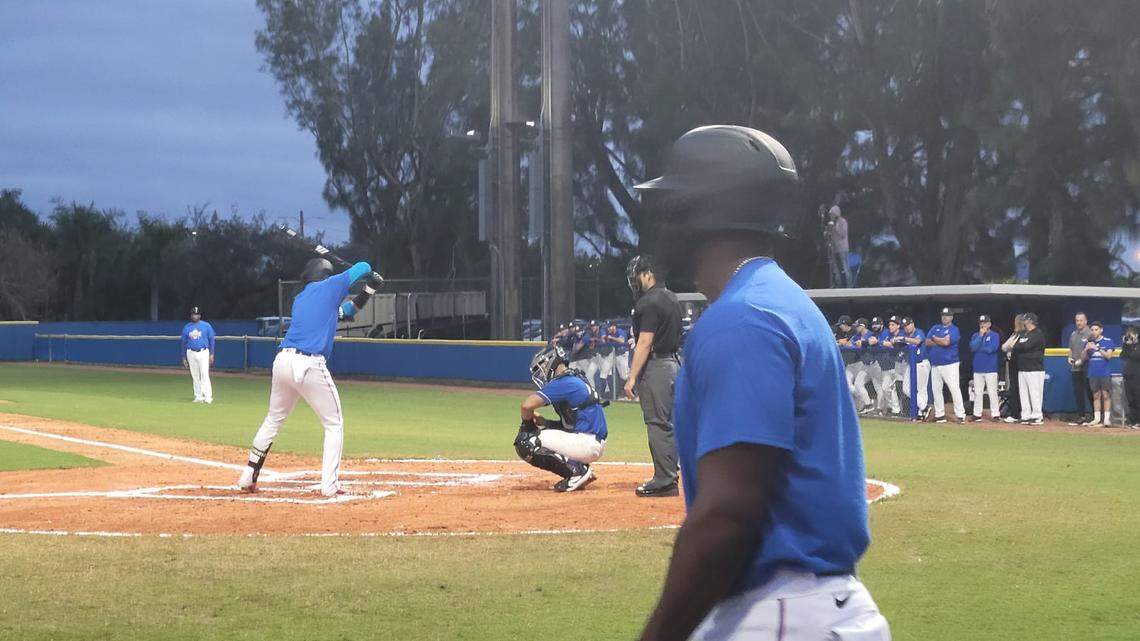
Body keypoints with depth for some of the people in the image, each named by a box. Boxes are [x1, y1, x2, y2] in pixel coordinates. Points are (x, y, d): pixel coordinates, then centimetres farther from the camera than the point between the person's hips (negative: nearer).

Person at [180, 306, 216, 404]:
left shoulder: (206, 326, 0)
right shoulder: (186, 327, 8)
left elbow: (211, 340, 1)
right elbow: (183, 342, 12)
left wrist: (211, 355, -5)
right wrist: (183, 357, 10)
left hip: (203, 352, -3)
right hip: (191, 353, 3)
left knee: (204, 374, -13)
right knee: (195, 376, 6)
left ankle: (208, 397, -14)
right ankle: (198, 397, 13)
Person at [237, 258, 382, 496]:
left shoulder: (299, 299, 22)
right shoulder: (330, 286, 4)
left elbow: (338, 311, 29)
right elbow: (362, 267, 10)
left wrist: (366, 293, 27)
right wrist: (370, 285, 31)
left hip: (282, 361, 6)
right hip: (309, 366, -6)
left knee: (273, 420, 22)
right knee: (334, 425, 7)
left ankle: (248, 477, 21)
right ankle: (329, 485, -1)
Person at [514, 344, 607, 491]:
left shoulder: (564, 382, -11)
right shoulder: (576, 380, 20)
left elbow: (527, 405, -19)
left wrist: (527, 422, 3)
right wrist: (542, 421, 8)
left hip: (588, 444, -10)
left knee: (525, 443, -14)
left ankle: (578, 471, -11)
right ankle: (581, 471, 10)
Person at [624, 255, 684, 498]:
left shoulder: (649, 302, -15)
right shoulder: (671, 298, 15)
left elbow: (645, 343, -19)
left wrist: (632, 377, -19)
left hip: (656, 366, -10)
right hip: (675, 361, 10)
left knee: (657, 423, -8)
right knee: (668, 423, 14)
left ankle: (664, 481, -9)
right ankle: (669, 476, 18)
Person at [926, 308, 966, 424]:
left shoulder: (954, 329, -3)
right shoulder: (935, 328, 15)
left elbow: (946, 342, -17)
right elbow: (927, 342, 5)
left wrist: (935, 339, -1)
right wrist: (941, 341, -9)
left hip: (949, 364, -7)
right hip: (935, 364, 7)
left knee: (955, 389, -11)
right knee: (936, 389, 8)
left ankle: (960, 415, -12)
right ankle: (939, 414, 15)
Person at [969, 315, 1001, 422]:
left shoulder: (994, 336, -2)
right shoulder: (975, 335, 11)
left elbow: (990, 349, -16)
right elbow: (973, 347, -6)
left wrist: (978, 348, -4)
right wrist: (981, 335, -8)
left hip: (990, 369, -4)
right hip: (978, 369, 4)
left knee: (992, 393, -5)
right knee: (977, 393, 7)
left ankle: (995, 414, -2)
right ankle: (977, 414, 13)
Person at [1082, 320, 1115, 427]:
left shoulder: (1108, 341, 0)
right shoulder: (1088, 342, 11)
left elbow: (1108, 355, -11)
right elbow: (1083, 359, 10)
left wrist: (1097, 348, -20)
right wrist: (1086, 350, -9)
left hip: (1105, 373, -4)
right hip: (1093, 374, 4)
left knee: (1106, 395, -5)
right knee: (1096, 396, 6)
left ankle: (1107, 418, -3)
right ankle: (1096, 418, 10)